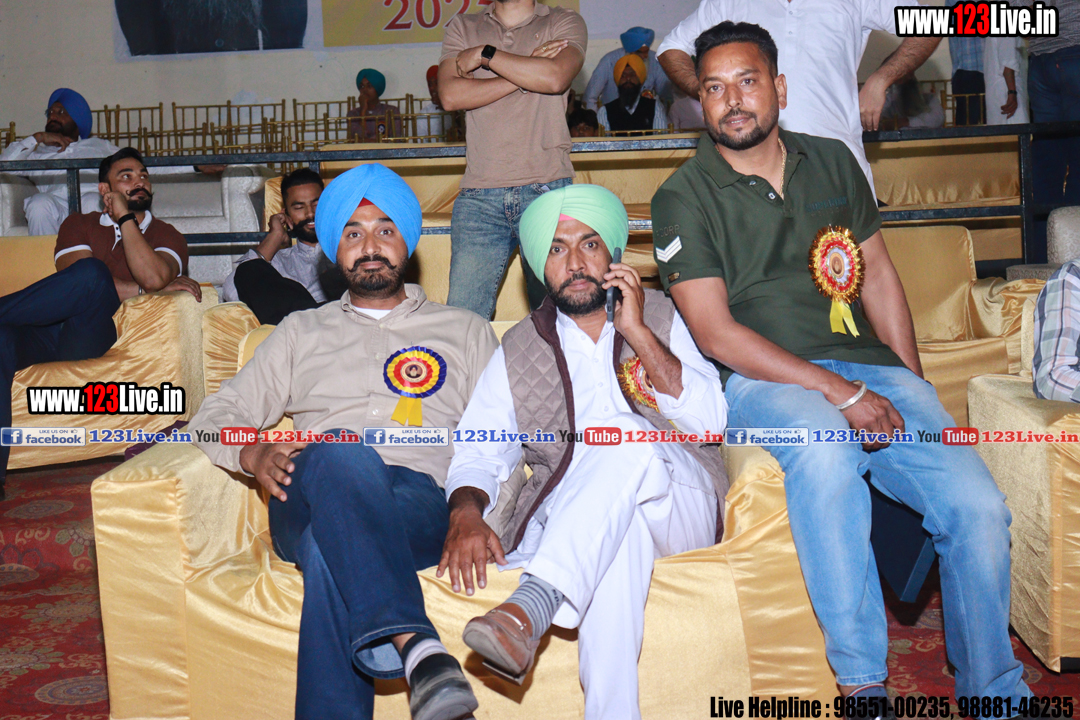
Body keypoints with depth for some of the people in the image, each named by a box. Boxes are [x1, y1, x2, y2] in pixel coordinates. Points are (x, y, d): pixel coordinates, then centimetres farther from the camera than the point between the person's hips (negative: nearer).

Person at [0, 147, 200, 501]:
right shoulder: (78, 225, 26)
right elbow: (76, 278, 4)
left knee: (91, 272, -34)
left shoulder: (166, 236, 21)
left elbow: (152, 277, -4)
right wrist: (142, 290, -1)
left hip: (94, 335, -2)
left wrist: (125, 218, 3)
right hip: (46, 330, 2)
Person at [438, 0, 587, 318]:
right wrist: (528, 72, -3)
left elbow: (556, 77, -9)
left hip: (547, 190, -1)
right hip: (479, 195, 2)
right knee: (461, 319, -6)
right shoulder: (462, 27, 18)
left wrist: (485, 54, 0)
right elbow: (450, 95, 0)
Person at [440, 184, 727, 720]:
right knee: (619, 532, -36)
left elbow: (709, 422, 0)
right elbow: (477, 452, 7)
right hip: (564, 518, 0)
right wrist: (465, 513, -17)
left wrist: (636, 331, -7)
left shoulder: (658, 316, 15)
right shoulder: (519, 350, 17)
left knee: (623, 434, -34)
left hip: (678, 500, 0)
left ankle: (529, 607, -44)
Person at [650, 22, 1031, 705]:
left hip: (868, 364, 4)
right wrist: (838, 392, -16)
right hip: (764, 379, -4)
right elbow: (714, 330, -9)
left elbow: (878, 274, 19)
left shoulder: (832, 161, 16)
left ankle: (995, 690, 9)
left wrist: (914, 389, 7)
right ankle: (862, 683, -23)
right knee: (824, 444, -38)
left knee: (978, 503, -16)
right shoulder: (683, 198, 0)